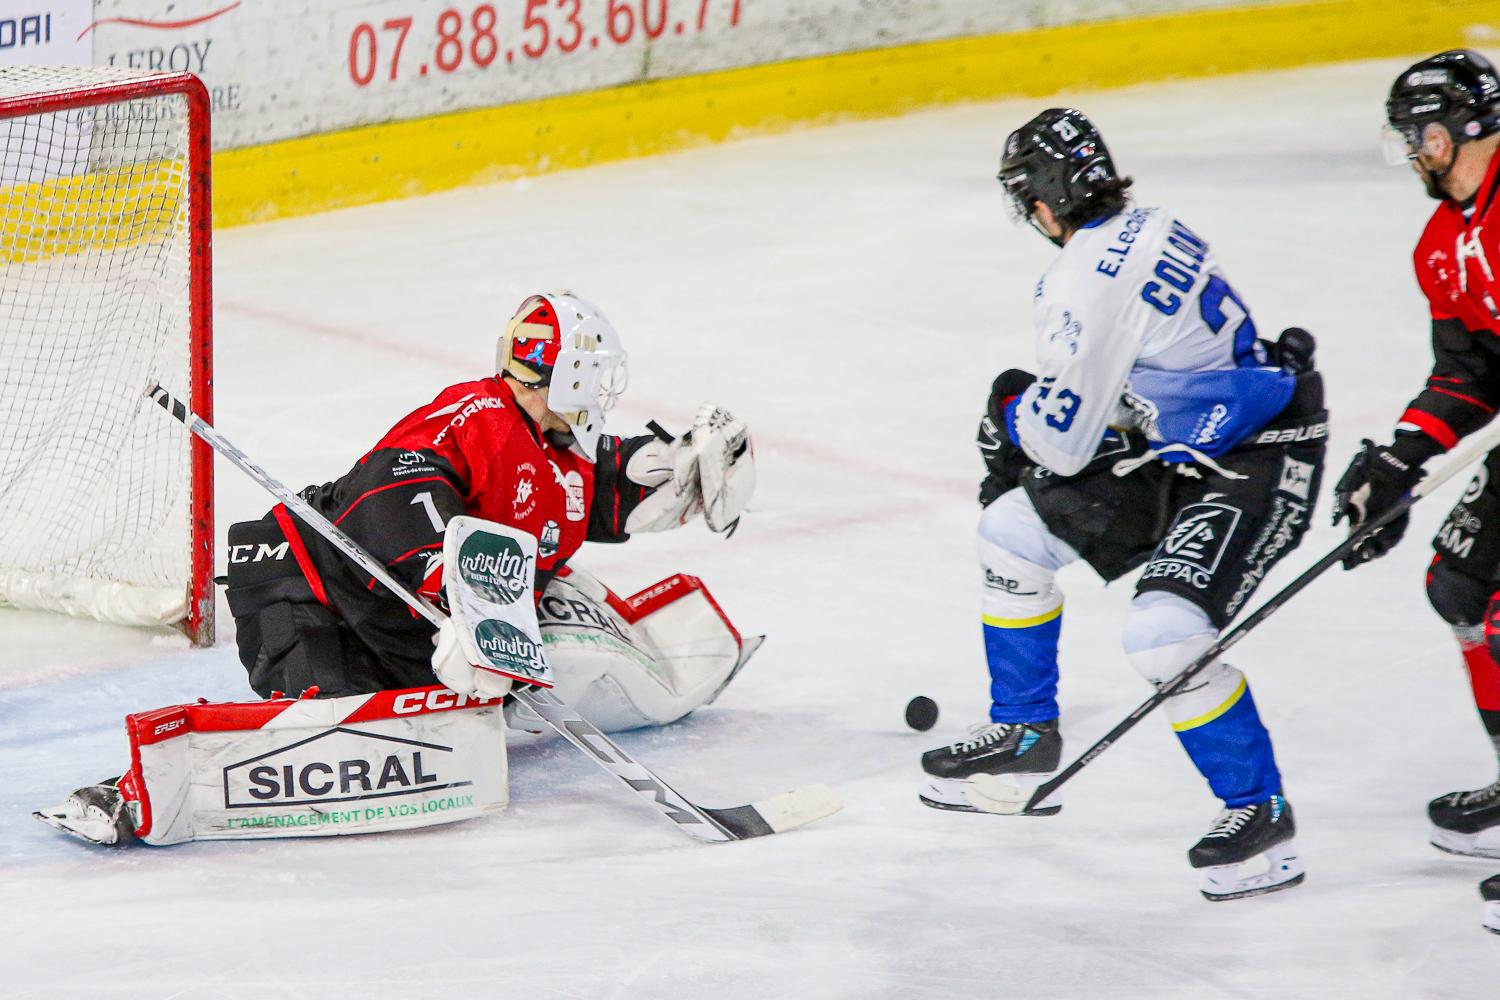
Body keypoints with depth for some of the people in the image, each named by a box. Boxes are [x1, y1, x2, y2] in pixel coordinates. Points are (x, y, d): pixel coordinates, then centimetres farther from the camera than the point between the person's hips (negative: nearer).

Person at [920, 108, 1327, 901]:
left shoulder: (1088, 283, -24)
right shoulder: (1146, 232, 6)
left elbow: (1062, 440, -18)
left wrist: (1011, 410, 4)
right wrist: (1023, 438, 24)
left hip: (1257, 466, -11)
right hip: (1183, 449, 11)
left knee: (1165, 633, -27)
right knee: (1014, 529, 15)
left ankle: (1259, 811, -10)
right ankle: (1024, 734, 30)